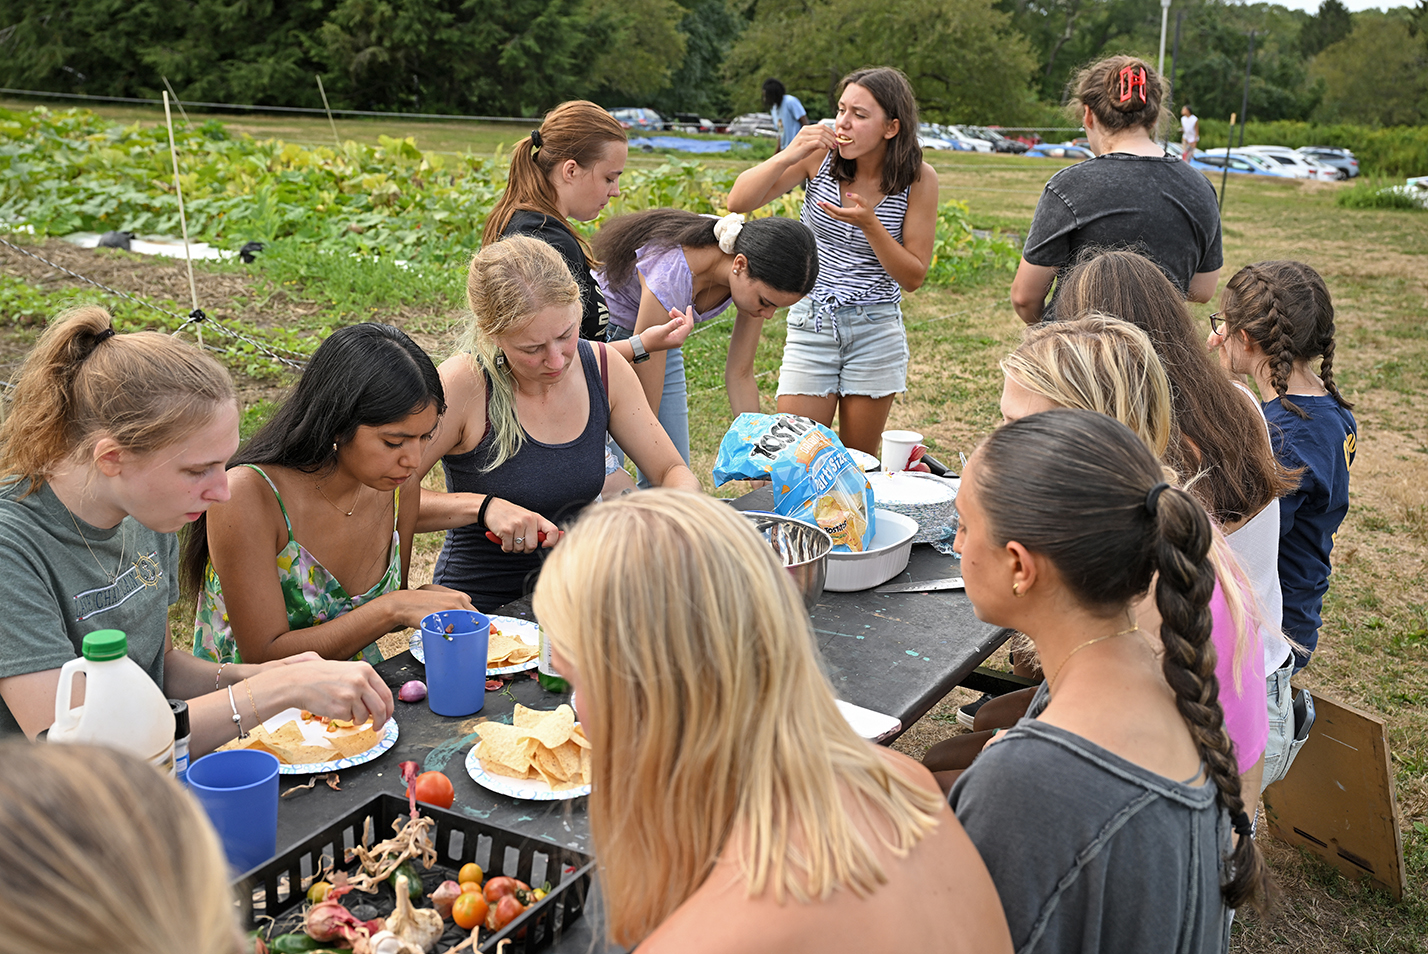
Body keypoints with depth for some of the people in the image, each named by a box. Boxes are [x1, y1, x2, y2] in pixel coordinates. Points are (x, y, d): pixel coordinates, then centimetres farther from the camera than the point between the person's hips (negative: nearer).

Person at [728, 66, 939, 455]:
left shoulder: (918, 180, -8)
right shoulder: (820, 154, -7)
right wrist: (789, 155, -22)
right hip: (811, 323, 0)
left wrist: (869, 223, -21)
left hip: (876, 331, 0)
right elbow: (739, 202, -8)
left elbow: (913, 277, -7)